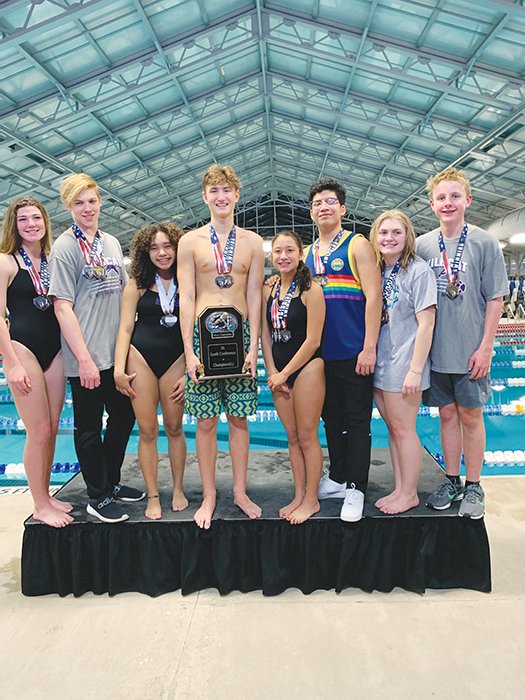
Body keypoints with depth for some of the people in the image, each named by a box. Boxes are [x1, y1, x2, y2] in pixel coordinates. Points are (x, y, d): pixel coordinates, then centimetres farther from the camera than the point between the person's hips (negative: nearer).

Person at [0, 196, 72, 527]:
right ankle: (41, 506, 12)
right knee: (39, 432, -3)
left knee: (52, 429, 10)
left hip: (55, 348, 6)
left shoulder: (52, 260, 11)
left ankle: (46, 495, 25)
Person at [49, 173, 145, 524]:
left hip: (118, 352, 7)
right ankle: (98, 498, 22)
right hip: (86, 357, -7)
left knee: (124, 416, 17)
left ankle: (112, 482, 36)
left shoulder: (112, 243, 11)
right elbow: (63, 307, -13)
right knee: (90, 428, 6)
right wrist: (84, 358, -17)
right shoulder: (64, 247, -8)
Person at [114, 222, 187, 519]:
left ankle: (178, 490, 24)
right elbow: (125, 328, 0)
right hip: (141, 356, 0)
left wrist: (189, 373, -2)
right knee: (147, 430, 4)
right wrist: (119, 369, -8)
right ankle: (153, 496, 16)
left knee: (174, 428, 7)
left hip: (176, 359, 0)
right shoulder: (138, 284, 1)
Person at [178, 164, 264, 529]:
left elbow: (254, 297, 5)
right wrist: (189, 351, -7)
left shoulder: (252, 242, 8)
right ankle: (209, 497, 18)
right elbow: (186, 299, 0)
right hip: (203, 333, -1)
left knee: (239, 418, 7)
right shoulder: (191, 241, 4)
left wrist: (253, 347, -3)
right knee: (206, 421, 4)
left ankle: (240, 492, 22)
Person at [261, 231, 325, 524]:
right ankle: (299, 496, 26)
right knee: (292, 437, 13)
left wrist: (285, 373, -9)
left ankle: (311, 499, 18)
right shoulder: (269, 290, 7)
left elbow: (313, 340, -13)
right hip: (279, 372, 6)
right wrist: (273, 373, 0)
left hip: (307, 368, -6)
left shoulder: (311, 289, -11)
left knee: (307, 436, 3)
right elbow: (265, 334, 9)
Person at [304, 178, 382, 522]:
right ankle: (338, 478, 29)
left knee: (357, 421, 2)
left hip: (353, 352, -6)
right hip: (321, 353, 6)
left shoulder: (358, 245, -3)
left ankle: (356, 489, 13)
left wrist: (369, 348, -17)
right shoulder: (307, 254, 14)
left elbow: (373, 297, -10)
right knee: (332, 418, 15)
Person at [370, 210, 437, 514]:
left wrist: (415, 370, -17)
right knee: (392, 427, 14)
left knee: (403, 428, 2)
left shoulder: (418, 270, -10)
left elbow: (426, 324, -14)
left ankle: (409, 494, 19)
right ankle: (399, 489, 27)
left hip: (404, 364, -6)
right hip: (379, 362, 7)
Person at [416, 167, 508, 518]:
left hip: (470, 351, -2)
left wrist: (485, 347, -9)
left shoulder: (484, 242, -5)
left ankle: (474, 487, 22)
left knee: (470, 415, 7)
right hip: (435, 349, 3)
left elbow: (495, 299, -5)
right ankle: (452, 482, 26)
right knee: (447, 414, 12)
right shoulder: (422, 245, 3)